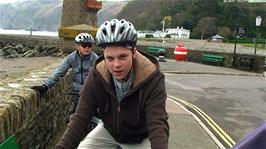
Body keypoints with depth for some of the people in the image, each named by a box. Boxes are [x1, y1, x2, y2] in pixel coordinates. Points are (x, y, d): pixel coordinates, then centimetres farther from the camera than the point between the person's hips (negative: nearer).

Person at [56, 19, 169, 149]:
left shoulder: (153, 79, -30)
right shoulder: (96, 76, -23)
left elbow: (157, 124, -38)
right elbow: (80, 118, -24)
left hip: (140, 137, -2)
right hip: (108, 131, 2)